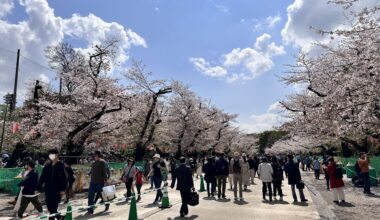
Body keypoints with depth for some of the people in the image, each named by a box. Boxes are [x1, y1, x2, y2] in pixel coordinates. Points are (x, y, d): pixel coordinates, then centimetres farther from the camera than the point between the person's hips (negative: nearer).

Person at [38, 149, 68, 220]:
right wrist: (39, 187, 2)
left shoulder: (61, 165, -7)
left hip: (57, 190, -4)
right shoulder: (47, 165, 4)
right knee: (49, 207, 10)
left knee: (53, 208, -4)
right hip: (48, 189, 4)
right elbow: (42, 177, 7)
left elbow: (64, 178, -8)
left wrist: (63, 189, -13)